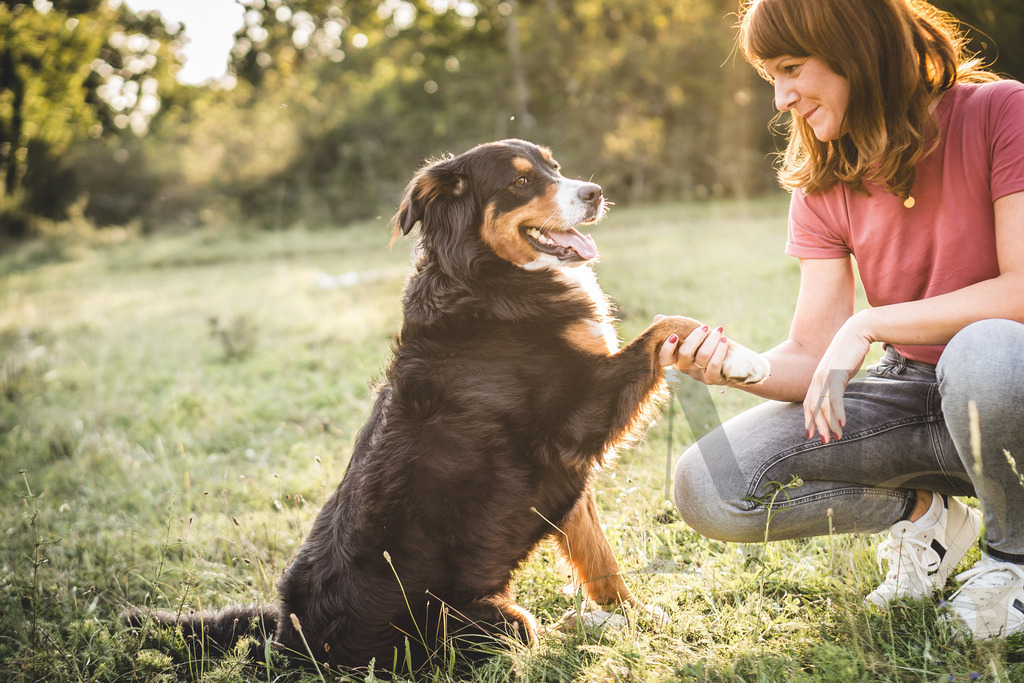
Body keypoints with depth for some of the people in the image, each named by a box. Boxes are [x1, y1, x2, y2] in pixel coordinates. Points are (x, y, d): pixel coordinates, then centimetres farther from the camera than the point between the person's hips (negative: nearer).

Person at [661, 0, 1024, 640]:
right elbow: (814, 358, -3)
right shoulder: (824, 187, 1)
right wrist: (736, 364, -24)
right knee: (708, 487, -15)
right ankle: (921, 511, 9)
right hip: (910, 393, 4)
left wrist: (866, 325, -22)